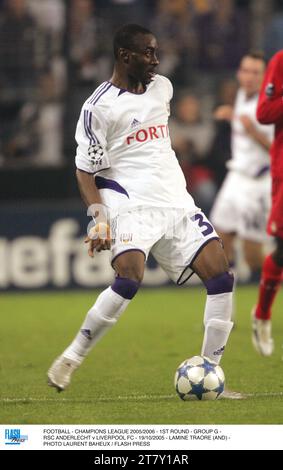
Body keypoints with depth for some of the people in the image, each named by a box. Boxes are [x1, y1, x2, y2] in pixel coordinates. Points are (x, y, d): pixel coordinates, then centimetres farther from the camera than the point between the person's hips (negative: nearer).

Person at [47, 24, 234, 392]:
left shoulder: (162, 87, 13)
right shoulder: (99, 107, -7)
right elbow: (85, 171, -7)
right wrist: (98, 217, -21)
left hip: (176, 202, 7)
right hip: (131, 205, -7)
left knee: (221, 276, -9)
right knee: (129, 281, -28)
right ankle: (70, 360, -12)